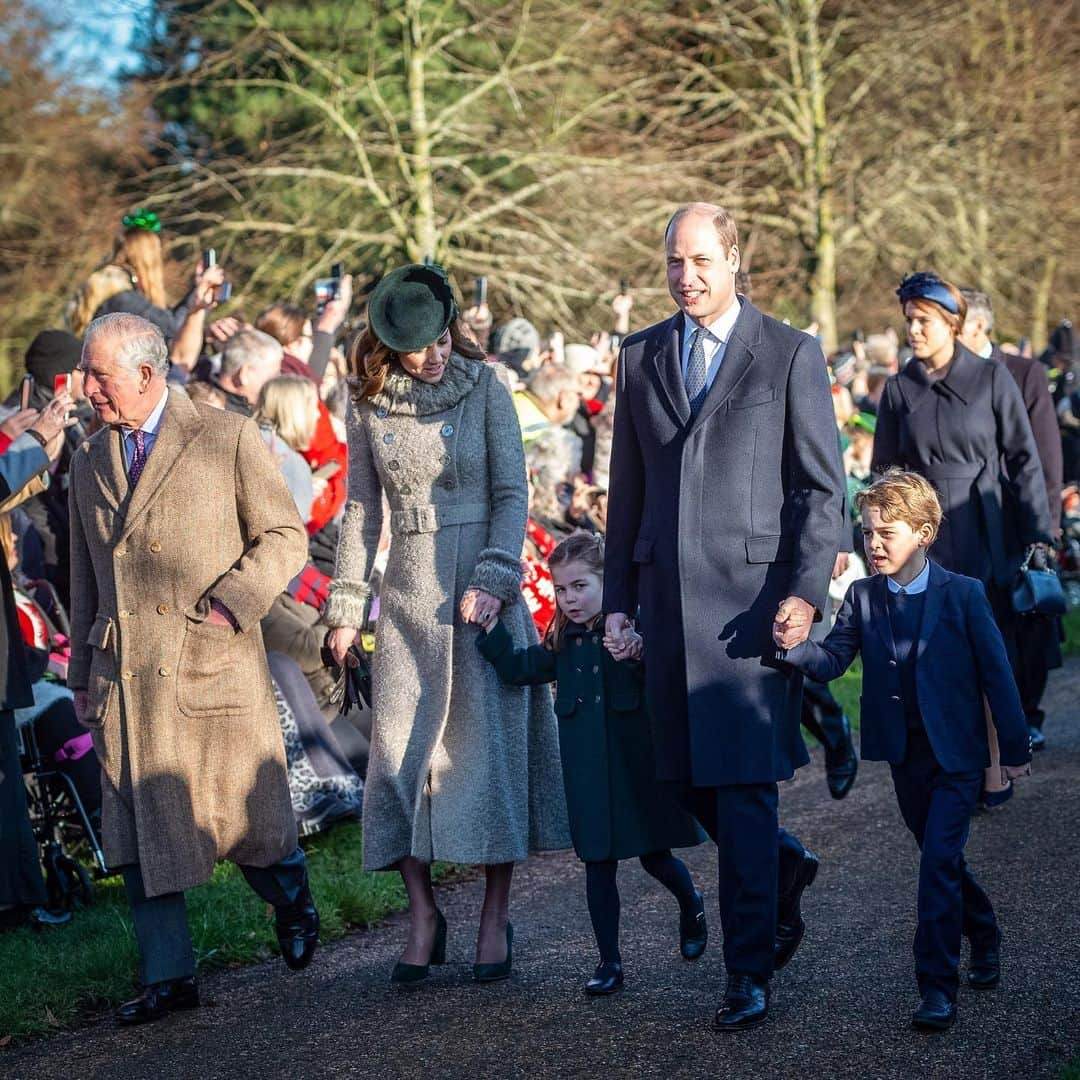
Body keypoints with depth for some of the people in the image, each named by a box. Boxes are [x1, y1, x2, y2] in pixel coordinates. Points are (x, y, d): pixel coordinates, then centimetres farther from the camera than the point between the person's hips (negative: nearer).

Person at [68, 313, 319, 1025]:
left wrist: (228, 602, -14)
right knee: (139, 831, 1)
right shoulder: (90, 462, 14)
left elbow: (285, 537, -1)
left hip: (213, 665, -4)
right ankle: (169, 976, 9)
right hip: (125, 680, 4)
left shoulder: (229, 439, -2)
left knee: (247, 818, 2)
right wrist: (83, 675, 17)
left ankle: (292, 900, 33)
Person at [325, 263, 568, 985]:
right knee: (401, 748, -2)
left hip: (483, 584, -2)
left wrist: (495, 578, -14)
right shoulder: (370, 405, 5)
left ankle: (497, 917, 6)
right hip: (409, 595, 2)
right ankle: (423, 912, 8)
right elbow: (362, 508, 9)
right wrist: (347, 605, 6)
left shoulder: (484, 386, -1)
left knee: (490, 742, -2)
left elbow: (512, 491, -3)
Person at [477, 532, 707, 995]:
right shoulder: (563, 641, 8)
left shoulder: (632, 627, -9)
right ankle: (609, 961, 14)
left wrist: (638, 655, -44)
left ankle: (691, 906, 42)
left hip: (638, 764, -4)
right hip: (587, 772, 4)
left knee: (655, 856, 9)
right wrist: (490, 625, -3)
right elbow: (517, 668, 7)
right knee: (598, 864, 6)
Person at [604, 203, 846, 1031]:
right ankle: (783, 868, 36)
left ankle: (751, 970, 1)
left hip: (752, 591, -5)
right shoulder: (641, 357, 13)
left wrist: (805, 592, -13)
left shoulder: (791, 355, 0)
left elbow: (824, 488, -2)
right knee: (688, 775, 8)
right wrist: (617, 597, 12)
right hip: (668, 592, 5)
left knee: (745, 782, -7)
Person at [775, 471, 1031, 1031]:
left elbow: (996, 672, -5)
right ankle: (984, 938, 40)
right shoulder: (862, 596, 1)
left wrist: (1015, 748, -3)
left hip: (956, 753, -4)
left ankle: (937, 988, -11)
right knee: (941, 859, 16)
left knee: (939, 861, -13)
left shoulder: (963, 594, -9)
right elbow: (833, 658, -9)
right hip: (904, 753, 5)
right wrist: (794, 647, -31)